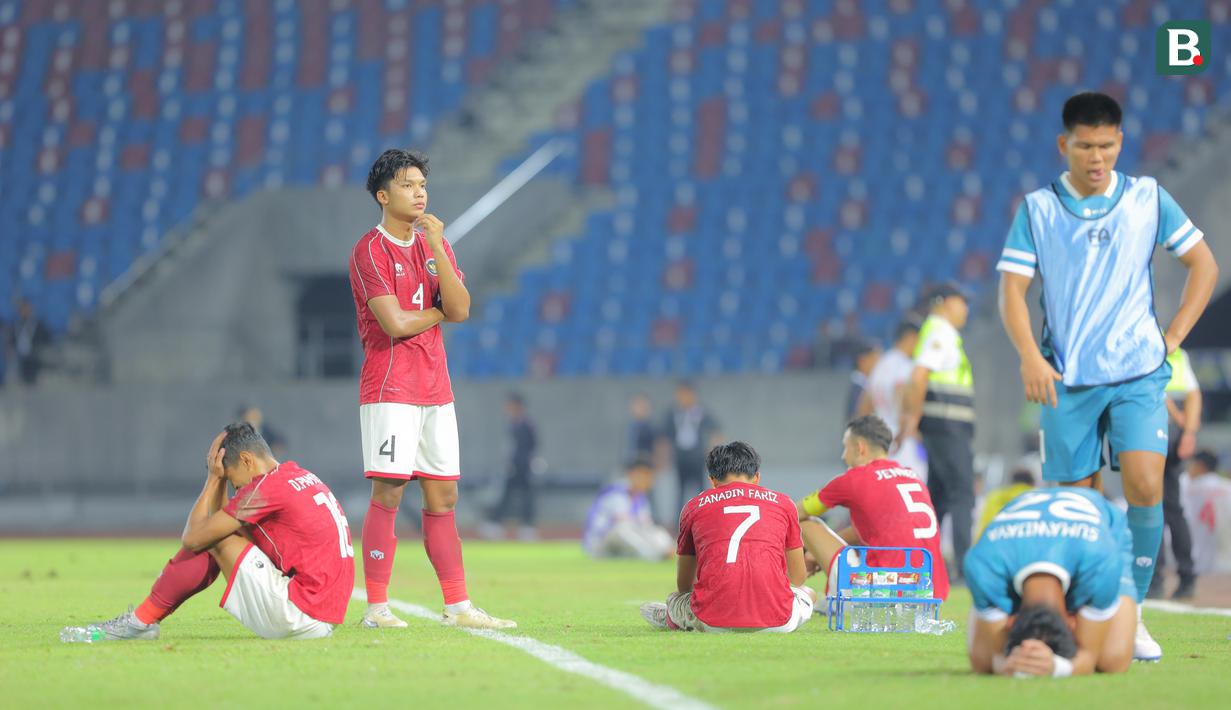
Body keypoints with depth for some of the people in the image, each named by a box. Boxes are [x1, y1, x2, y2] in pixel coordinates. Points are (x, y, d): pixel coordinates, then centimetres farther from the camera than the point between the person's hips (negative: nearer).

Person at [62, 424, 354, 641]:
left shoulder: (269, 486, -13)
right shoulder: (301, 476, 17)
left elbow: (193, 537, -8)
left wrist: (215, 478, 2)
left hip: (299, 617, -10)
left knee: (211, 538, -4)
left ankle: (142, 621, 6)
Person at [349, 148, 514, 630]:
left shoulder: (434, 243, 14)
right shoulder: (370, 250, -7)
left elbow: (460, 309, 0)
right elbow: (396, 324, -16)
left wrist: (436, 247, -8)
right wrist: (439, 311, 0)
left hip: (436, 389, 7)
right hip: (390, 387, -7)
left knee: (443, 497, 7)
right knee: (389, 493, -8)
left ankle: (458, 607, 9)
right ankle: (376, 608, -6)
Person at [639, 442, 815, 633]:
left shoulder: (695, 506, 16)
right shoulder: (782, 502, 15)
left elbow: (683, 585, 26)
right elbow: (799, 578, 26)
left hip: (713, 624, 0)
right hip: (775, 622, 0)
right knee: (808, 594, 33)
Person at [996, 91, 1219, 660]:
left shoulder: (1147, 198, 3)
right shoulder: (1038, 209, 2)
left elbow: (1203, 264, 11)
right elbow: (1011, 291, 0)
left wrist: (1173, 336, 2)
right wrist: (1031, 358, -15)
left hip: (1139, 373, 0)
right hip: (1066, 379, 0)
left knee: (1145, 486, -17)